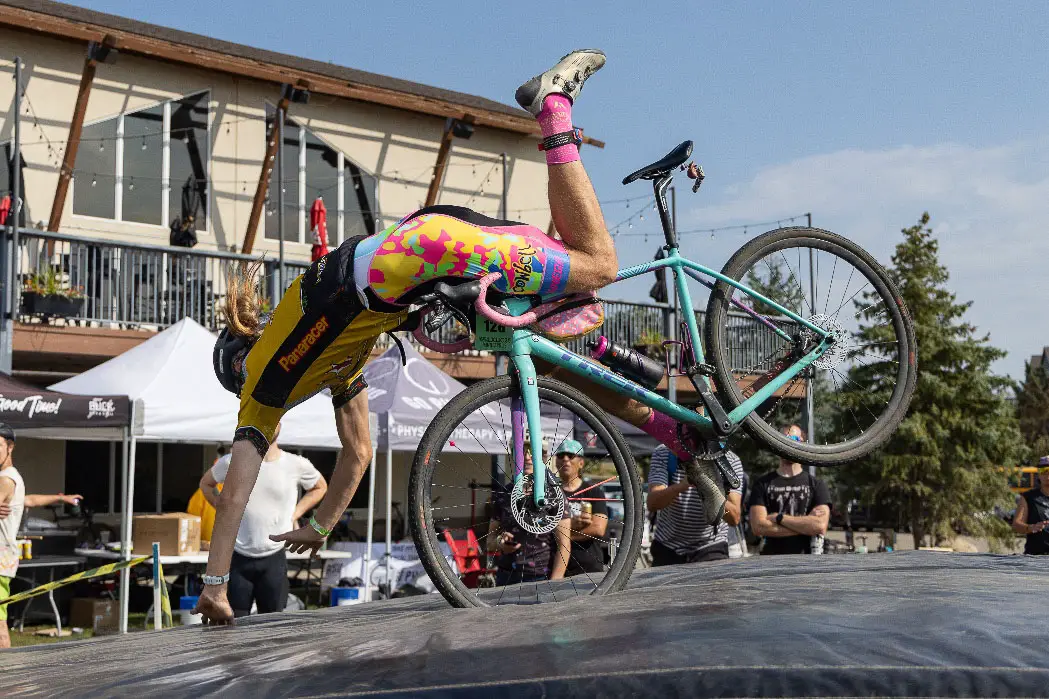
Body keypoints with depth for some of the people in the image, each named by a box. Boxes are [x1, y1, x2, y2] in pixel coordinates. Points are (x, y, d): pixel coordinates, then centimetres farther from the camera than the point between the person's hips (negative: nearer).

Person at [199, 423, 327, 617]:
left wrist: (295, 513, 7)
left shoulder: (297, 466, -3)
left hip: (274, 558, 0)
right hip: (237, 558, 0)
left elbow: (320, 487, 17)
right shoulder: (232, 463, -3)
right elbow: (206, 483, 17)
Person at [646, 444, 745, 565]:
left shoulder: (730, 460, -8)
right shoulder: (663, 453, -6)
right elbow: (653, 503, -22)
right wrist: (682, 485, -41)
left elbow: (734, 519, -17)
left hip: (710, 547, -1)